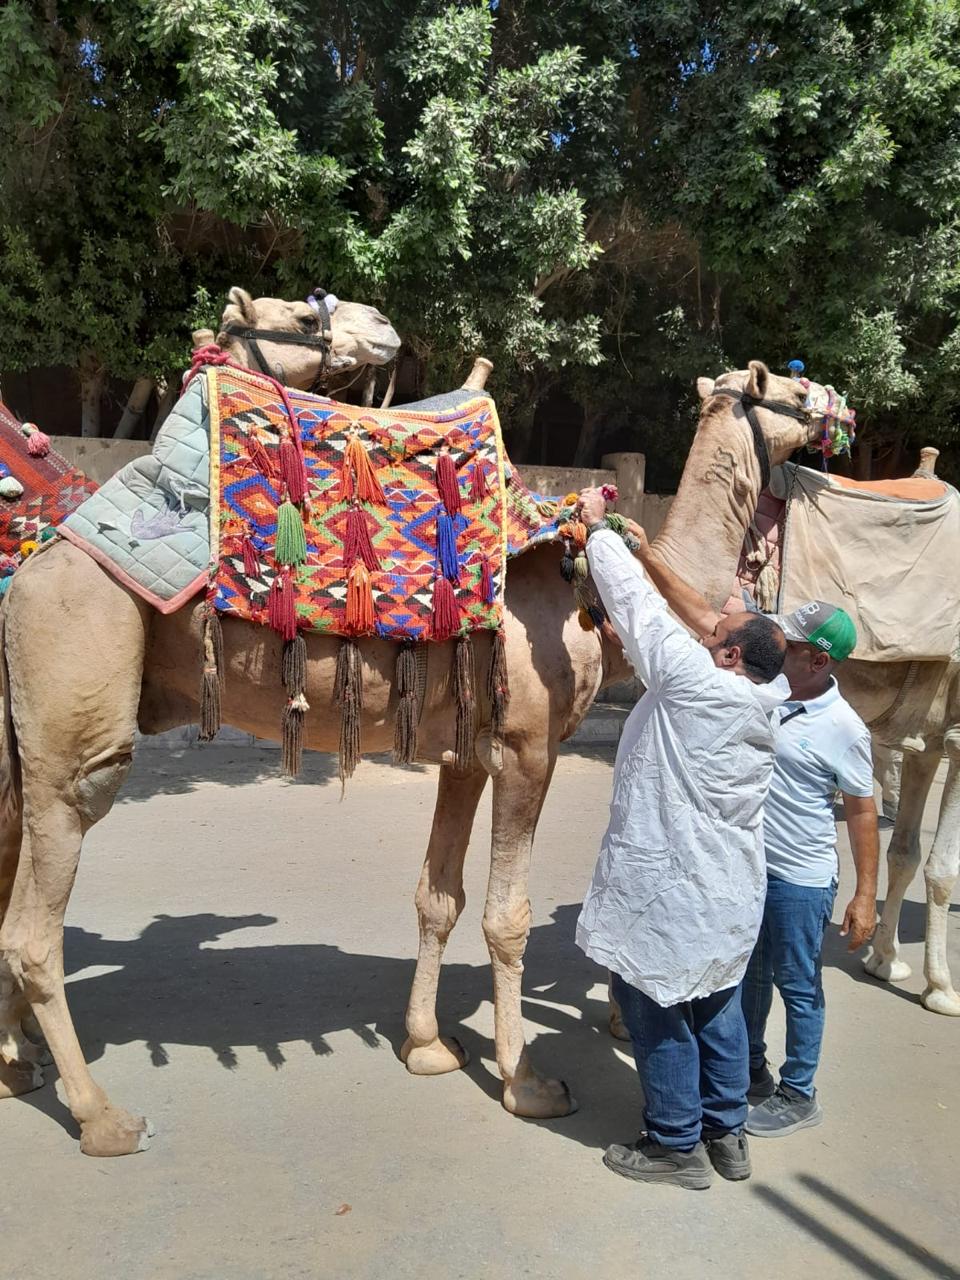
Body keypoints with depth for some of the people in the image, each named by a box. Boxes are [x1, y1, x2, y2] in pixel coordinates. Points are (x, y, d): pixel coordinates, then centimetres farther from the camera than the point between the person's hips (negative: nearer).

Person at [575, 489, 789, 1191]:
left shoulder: (695, 680, -18)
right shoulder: (762, 703, 3)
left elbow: (638, 603, -10)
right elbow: (699, 613, 12)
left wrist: (598, 526, 3)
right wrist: (643, 547, 16)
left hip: (667, 891, -8)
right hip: (730, 892, 8)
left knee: (655, 1009, 6)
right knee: (718, 1006, 18)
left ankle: (677, 1146, 18)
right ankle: (727, 1134, 30)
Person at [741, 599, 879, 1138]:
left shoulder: (843, 728, -18)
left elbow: (862, 811, -11)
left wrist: (866, 895, -13)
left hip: (801, 879, -6)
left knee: (798, 985, 9)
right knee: (749, 975, 21)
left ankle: (797, 1095, 26)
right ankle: (752, 1070, 40)